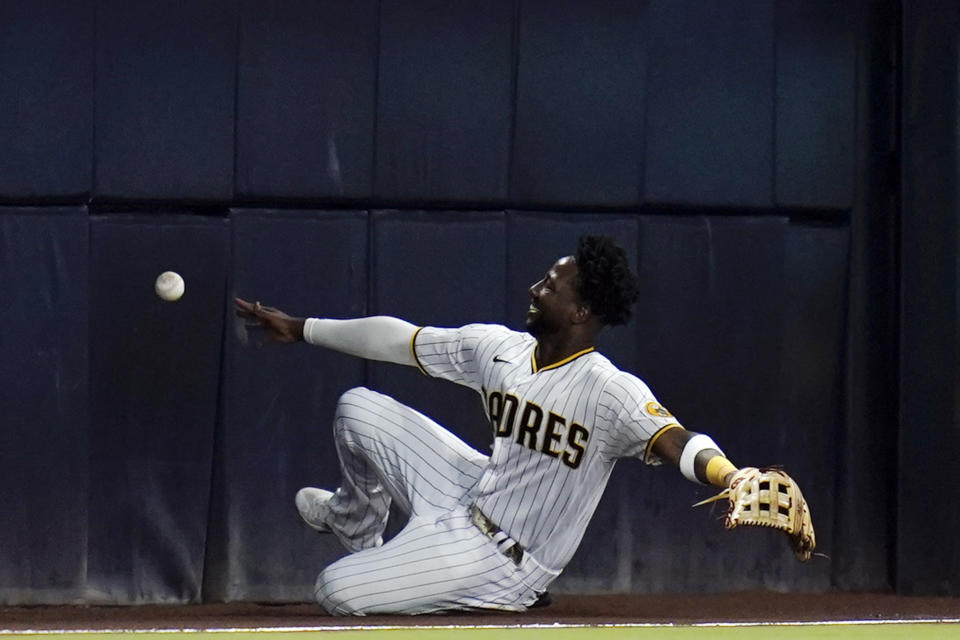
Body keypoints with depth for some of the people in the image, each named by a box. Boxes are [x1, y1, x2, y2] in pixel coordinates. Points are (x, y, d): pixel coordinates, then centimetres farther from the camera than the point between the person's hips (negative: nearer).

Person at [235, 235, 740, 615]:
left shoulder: (612, 392, -25)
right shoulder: (497, 348, -2)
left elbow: (676, 443, -41)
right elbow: (396, 339, 10)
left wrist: (731, 477, -63)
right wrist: (301, 329, 19)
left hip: (506, 557, -7)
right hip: (472, 499, 7)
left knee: (337, 592, -18)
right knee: (358, 410, 8)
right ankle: (357, 531, 35)